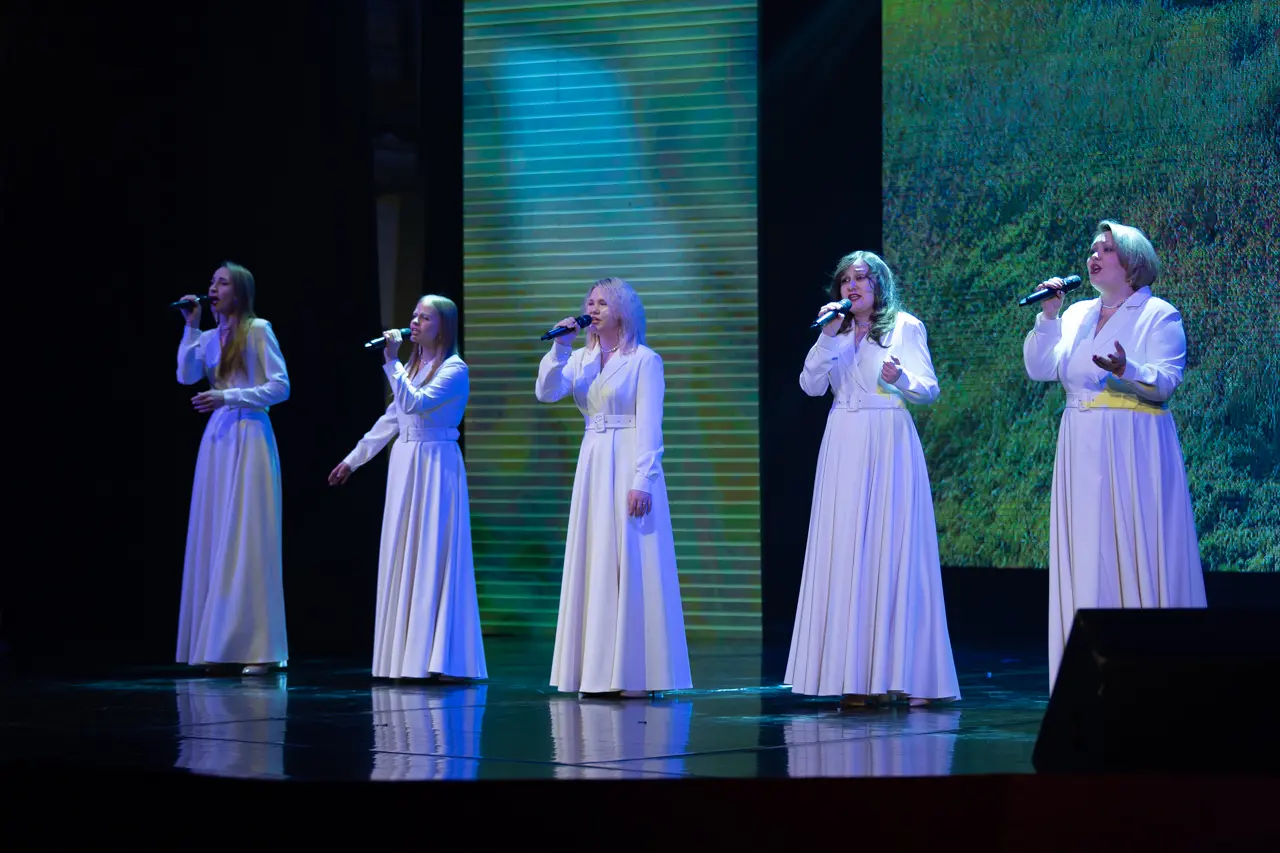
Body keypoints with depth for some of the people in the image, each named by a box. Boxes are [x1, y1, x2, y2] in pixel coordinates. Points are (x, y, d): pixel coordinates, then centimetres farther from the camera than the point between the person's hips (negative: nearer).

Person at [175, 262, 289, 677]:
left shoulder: (258, 330, -1)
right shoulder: (210, 338, 14)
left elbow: (281, 387, -6)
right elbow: (186, 376, 0)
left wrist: (227, 396, -14)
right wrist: (191, 326, 0)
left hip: (250, 437, -6)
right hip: (217, 439, 6)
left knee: (248, 538, -9)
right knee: (215, 538, 1)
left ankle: (259, 648, -8)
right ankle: (222, 644, 3)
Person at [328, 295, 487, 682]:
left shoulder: (454, 369, -8)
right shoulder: (412, 367, 15)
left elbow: (414, 403, -21)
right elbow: (391, 419, 21)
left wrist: (391, 361, -20)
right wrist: (353, 458, 24)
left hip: (436, 468, -8)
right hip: (404, 466, 8)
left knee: (435, 557, -10)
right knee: (403, 560, 7)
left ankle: (442, 660, -10)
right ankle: (408, 655, 12)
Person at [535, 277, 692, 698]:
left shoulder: (644, 360, -4)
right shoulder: (580, 360, 13)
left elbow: (649, 425, -10)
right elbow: (546, 392, -1)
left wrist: (642, 480, -18)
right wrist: (560, 347, -8)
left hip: (629, 467, -6)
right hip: (592, 467, 6)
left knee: (631, 564, -6)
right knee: (595, 564, 5)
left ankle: (636, 674, -3)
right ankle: (599, 670, 9)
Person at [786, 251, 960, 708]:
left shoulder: (906, 327, 4)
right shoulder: (838, 334, 17)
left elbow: (929, 390, -2)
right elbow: (811, 385, 5)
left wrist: (901, 380, -23)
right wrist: (828, 337, -5)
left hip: (889, 447, -4)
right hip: (843, 448, 4)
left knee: (892, 551, -7)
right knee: (846, 555, -2)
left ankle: (898, 674, -6)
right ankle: (853, 675, -2)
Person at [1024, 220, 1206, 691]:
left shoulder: (1159, 315, -1)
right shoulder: (1077, 315, 16)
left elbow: (1165, 382, -12)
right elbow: (1039, 369, 7)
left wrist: (1128, 370, -30)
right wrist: (1048, 317, -3)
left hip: (1134, 453, -5)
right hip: (1082, 452, 5)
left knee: (1136, 548, -7)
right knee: (1086, 556, 2)